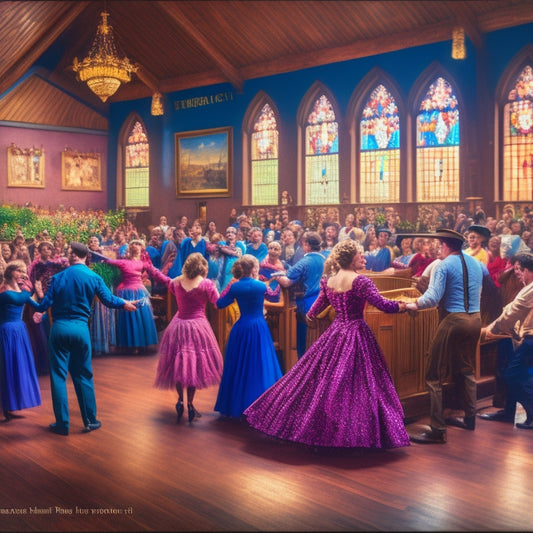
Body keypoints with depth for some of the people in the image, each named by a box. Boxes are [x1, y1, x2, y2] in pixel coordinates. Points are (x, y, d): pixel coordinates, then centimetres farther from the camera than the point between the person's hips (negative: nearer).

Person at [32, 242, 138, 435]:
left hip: (59, 328, -1)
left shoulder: (58, 277, -2)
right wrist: (125, 304, 22)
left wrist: (37, 307, 21)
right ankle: (90, 420, 18)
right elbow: (108, 299, 3)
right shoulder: (94, 277, -1)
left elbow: (45, 304, -2)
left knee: (58, 376, 6)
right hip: (80, 329, 1)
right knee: (83, 376, 12)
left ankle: (62, 423, 9)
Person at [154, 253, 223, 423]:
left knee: (178, 363, 17)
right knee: (195, 364, 7)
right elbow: (219, 303, -10)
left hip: (178, 326, 3)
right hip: (197, 327, -3)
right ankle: (189, 405, 8)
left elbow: (170, 286, 20)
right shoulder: (206, 284, -11)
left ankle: (180, 400, 14)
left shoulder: (176, 282, -1)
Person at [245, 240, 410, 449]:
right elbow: (382, 304, -20)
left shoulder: (328, 280, 4)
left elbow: (318, 306, 16)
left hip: (335, 333, 6)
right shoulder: (360, 281, -14)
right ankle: (354, 432, 5)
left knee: (324, 379, 12)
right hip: (356, 335, -6)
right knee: (356, 383, 1)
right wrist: (403, 306, -4)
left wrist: (310, 316, 37)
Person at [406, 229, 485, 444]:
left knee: (435, 376, -3)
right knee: (467, 370, 24)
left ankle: (437, 429, -5)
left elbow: (433, 297, -19)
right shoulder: (476, 263, 11)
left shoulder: (444, 265, -9)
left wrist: (415, 304, -3)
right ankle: (470, 418, 33)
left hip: (453, 320, -7)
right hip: (475, 320, 7)